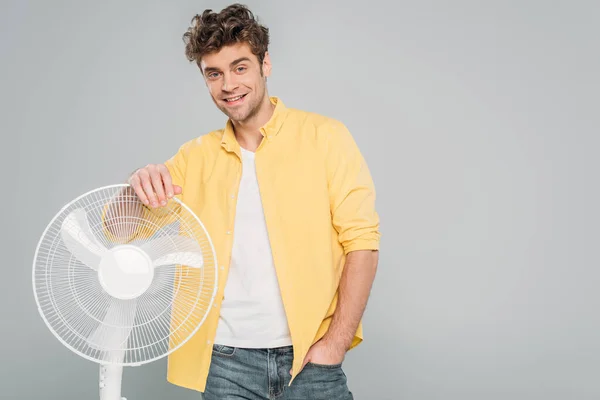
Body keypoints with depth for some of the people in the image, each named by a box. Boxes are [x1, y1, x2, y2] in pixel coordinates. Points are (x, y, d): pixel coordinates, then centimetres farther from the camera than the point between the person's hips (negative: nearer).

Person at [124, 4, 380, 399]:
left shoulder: (324, 136, -3)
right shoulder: (196, 156, 7)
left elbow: (362, 244, -6)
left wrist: (334, 345, -13)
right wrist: (140, 186, -16)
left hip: (309, 358, -2)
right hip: (226, 361, 3)